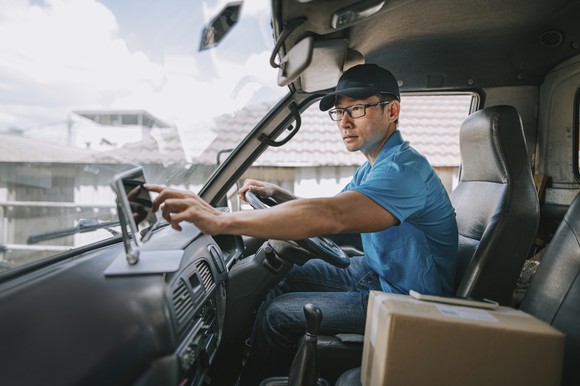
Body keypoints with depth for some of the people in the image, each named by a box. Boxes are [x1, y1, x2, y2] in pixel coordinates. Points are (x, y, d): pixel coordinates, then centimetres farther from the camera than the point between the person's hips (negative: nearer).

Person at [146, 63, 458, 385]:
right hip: (374, 272, 10)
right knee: (287, 277, 13)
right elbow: (330, 210, 17)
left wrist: (220, 221, -45)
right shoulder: (371, 169, 8)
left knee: (277, 313, -11)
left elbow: (331, 216, -41)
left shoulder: (404, 168, -26)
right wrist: (277, 194, 1)